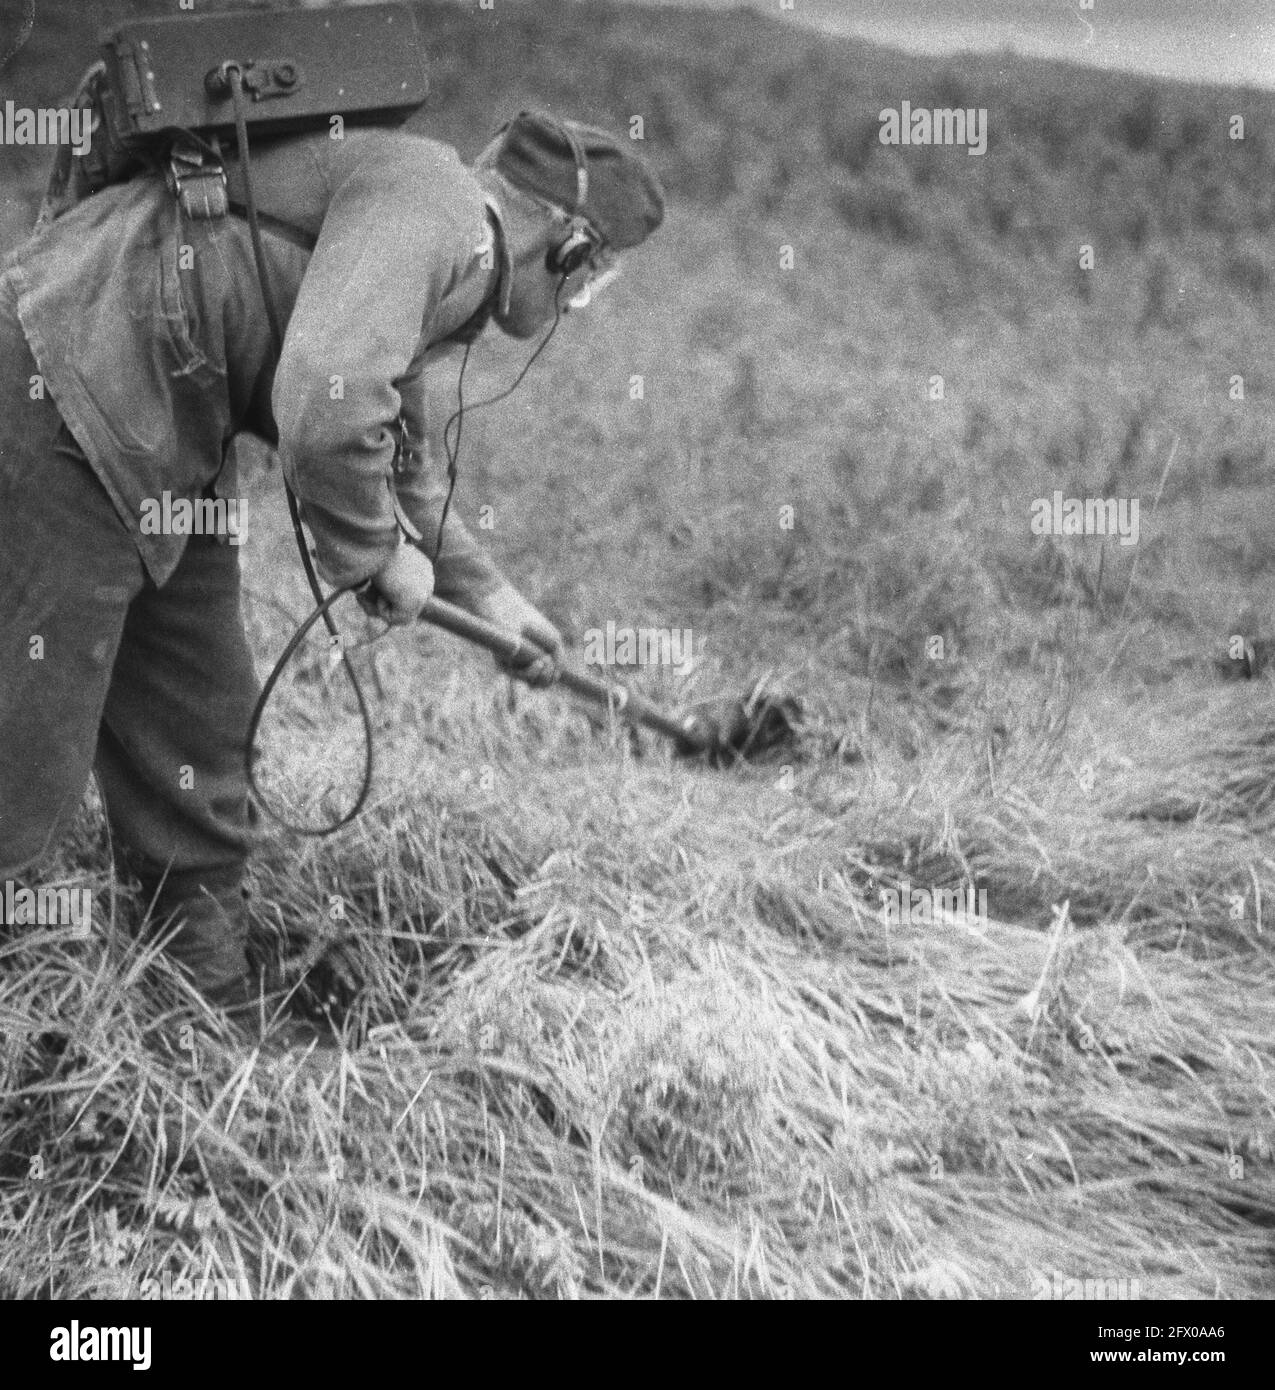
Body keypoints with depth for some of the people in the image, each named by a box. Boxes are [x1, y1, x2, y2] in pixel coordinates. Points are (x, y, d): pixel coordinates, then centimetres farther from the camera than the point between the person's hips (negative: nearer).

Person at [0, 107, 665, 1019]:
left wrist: (485, 592, 32)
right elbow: (324, 407, -32)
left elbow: (398, 453, 30)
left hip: (170, 446, 11)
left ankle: (217, 1012, 26)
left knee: (202, 737, 14)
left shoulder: (455, 257, 16)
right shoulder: (425, 199, -18)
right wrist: (382, 551, -14)